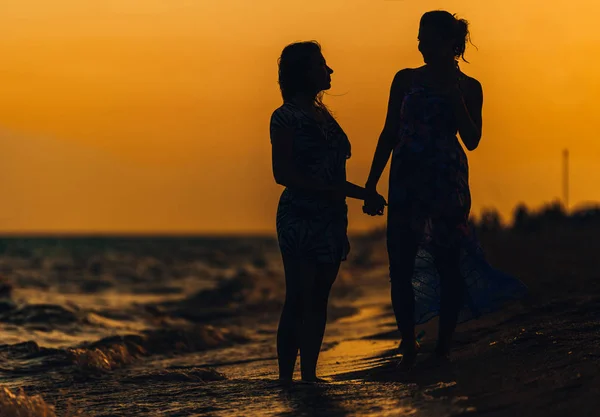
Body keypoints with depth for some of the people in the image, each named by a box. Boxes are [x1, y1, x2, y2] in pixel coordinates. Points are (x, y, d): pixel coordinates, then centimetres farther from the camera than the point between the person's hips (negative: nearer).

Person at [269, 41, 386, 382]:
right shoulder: (285, 117, -7)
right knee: (299, 301, -8)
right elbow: (283, 174, -14)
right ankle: (286, 377, -6)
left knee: (318, 301, 6)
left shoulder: (323, 116, 17)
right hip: (300, 219, -7)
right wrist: (347, 191, -19)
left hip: (330, 218, 7)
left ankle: (309, 375, 9)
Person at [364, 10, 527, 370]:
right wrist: (372, 183, 6)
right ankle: (409, 344, 7)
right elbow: (389, 134, 10)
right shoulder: (406, 80, 9)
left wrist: (454, 97, -12)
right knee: (400, 266, -4)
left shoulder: (468, 87, 5)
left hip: (448, 182, -2)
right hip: (406, 181, 2)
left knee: (447, 263, -1)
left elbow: (472, 140, -5)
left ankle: (444, 347, 6)